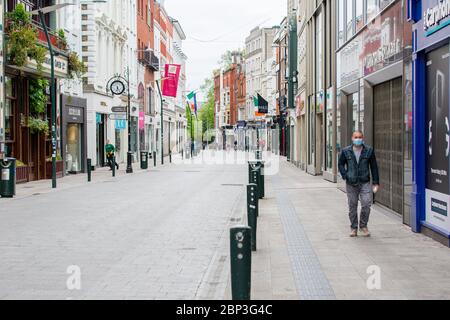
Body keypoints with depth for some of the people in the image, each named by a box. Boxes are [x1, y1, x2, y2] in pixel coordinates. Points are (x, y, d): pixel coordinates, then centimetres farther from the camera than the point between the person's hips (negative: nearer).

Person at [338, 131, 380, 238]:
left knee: (366, 205, -10)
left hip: (365, 183, -1)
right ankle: (354, 228, 19)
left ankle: (363, 226, 11)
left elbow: (374, 167, 6)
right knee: (352, 207, 6)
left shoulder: (369, 151, 2)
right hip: (351, 184, 1)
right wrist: (345, 176, -1)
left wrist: (376, 182, 4)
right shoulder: (346, 152, 2)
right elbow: (341, 164, 14)